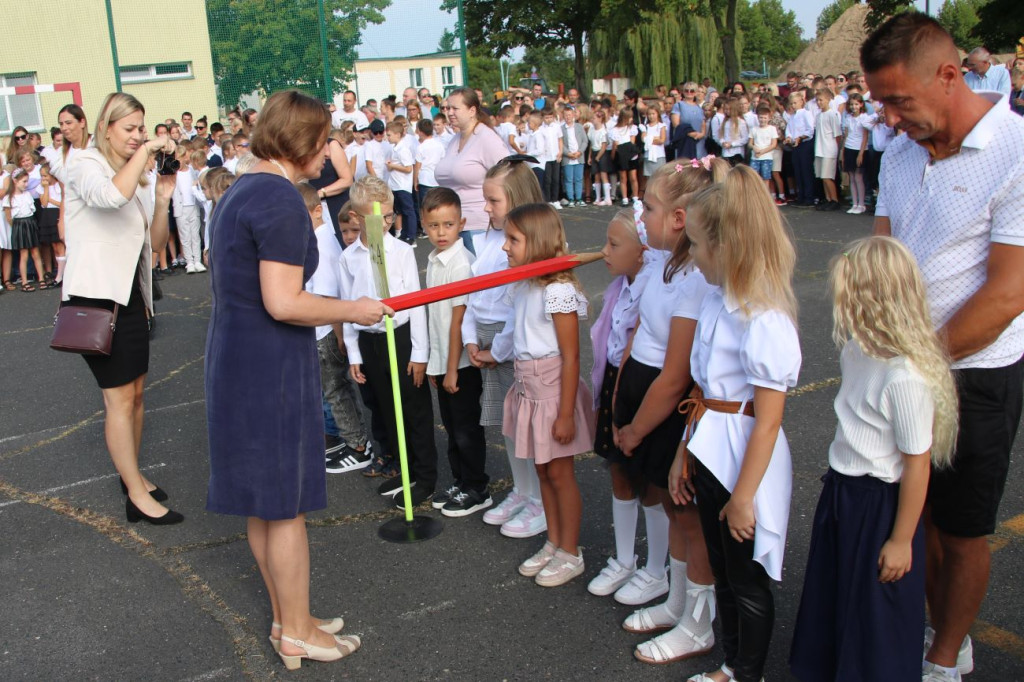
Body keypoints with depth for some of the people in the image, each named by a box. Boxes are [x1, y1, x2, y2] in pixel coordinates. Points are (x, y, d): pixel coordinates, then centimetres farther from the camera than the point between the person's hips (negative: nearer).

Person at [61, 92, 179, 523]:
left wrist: (162, 199, -5)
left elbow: (156, 244, 10)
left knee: (135, 392, 13)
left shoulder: (137, 178, 15)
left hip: (130, 297, 8)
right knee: (120, 397, -5)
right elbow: (112, 195, -36)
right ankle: (137, 496, 2)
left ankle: (131, 473, 29)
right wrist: (145, 151, -26)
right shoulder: (85, 166, -10)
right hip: (96, 297, -8)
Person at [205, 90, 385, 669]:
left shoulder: (242, 191, 13)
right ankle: (297, 634, 20)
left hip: (237, 360, 10)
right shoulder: (282, 201, -19)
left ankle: (286, 620, 34)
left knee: (264, 501, 18)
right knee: (287, 506, 4)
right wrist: (352, 310, -12)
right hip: (272, 368, -10)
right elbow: (283, 303, -24)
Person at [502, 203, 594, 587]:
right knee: (542, 470, 17)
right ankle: (553, 544, 32)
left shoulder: (557, 289, -20)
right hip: (528, 386, 8)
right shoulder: (522, 286, 5)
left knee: (559, 472, 5)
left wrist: (566, 414, -19)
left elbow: (570, 357, -20)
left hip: (553, 389, -8)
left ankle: (570, 554, 21)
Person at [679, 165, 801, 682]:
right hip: (709, 455, 9)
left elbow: (767, 422, -22)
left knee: (748, 582, 11)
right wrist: (683, 455, 13)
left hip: (745, 461, -8)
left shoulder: (765, 321, -24)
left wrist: (743, 496, -17)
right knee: (722, 571, 23)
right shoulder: (716, 301, 2)